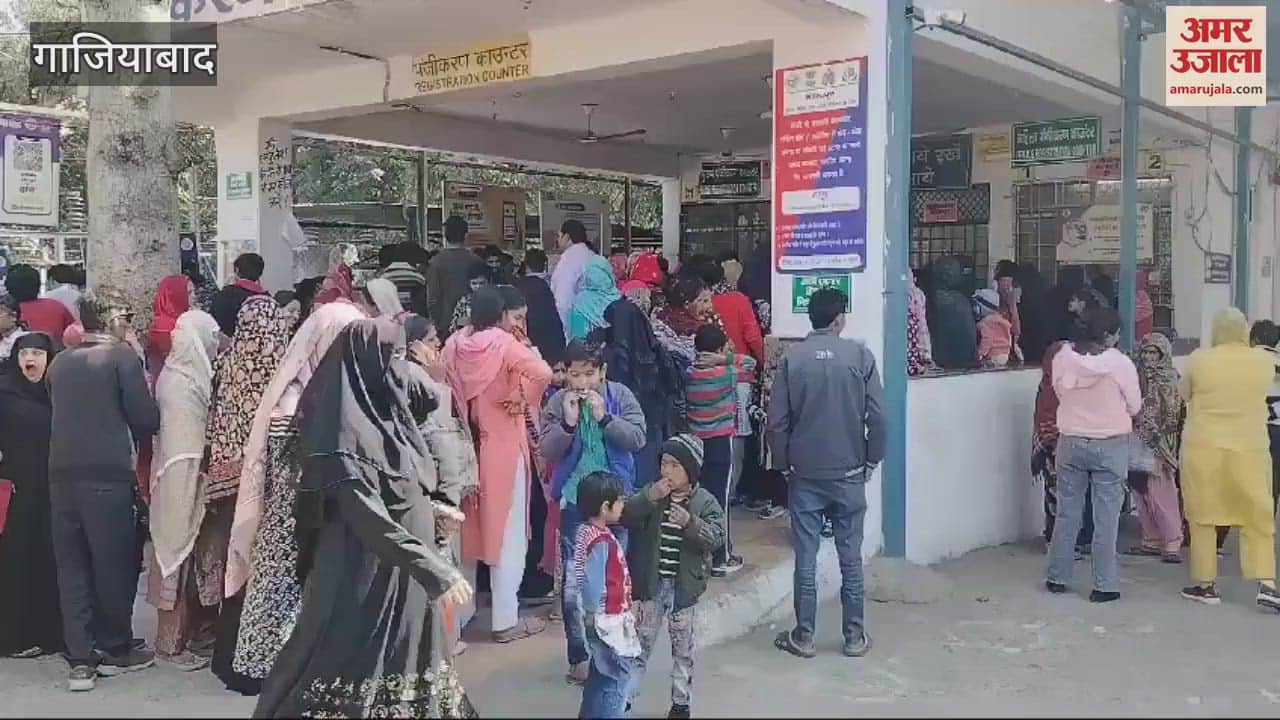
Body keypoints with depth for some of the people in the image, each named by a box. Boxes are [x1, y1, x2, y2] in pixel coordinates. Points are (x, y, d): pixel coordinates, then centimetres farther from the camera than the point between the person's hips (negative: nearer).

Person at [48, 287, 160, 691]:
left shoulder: (60, 363, 10)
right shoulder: (123, 357, -6)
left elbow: (64, 414, 18)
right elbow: (147, 421, -8)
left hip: (63, 475, 5)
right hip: (107, 475, -5)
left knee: (72, 567, 8)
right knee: (114, 563, 8)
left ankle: (80, 660, 10)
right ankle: (116, 650, 19)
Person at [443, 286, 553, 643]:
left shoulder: (453, 344, -1)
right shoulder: (504, 343, -15)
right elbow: (543, 373, -28)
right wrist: (522, 399, -13)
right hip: (503, 444, -5)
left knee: (470, 526, 19)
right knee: (507, 531, 4)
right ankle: (505, 620, 8)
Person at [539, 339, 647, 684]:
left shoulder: (620, 396, -4)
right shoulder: (558, 402, -3)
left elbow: (637, 438, -12)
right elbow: (546, 450, -8)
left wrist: (604, 417, -21)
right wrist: (568, 423, -22)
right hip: (575, 500, 0)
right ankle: (579, 654, 14)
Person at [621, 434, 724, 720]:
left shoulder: (705, 501, -7)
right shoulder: (652, 494, -2)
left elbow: (716, 537, -17)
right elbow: (624, 517, -13)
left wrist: (690, 523, -32)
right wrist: (649, 497, -26)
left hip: (684, 586, -1)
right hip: (651, 583, 1)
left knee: (683, 649, 11)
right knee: (640, 643, 8)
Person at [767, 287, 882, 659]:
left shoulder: (792, 358, -4)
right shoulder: (859, 355, -6)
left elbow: (777, 420, -4)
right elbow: (877, 415, -7)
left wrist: (783, 464, 8)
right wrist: (872, 460, 6)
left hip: (805, 474, 0)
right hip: (849, 474, 0)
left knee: (806, 558, 6)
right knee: (851, 557, 9)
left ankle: (804, 636, 14)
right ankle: (855, 636, 17)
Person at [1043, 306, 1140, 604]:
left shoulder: (1062, 358, -7)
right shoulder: (1120, 363, -14)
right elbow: (1134, 406, -3)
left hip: (1070, 443, 3)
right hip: (1110, 446, -3)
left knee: (1067, 512, 13)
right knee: (1106, 518, 5)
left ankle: (1057, 577, 21)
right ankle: (1104, 585, 9)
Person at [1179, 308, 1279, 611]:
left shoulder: (1199, 359, -7)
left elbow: (1185, 394, 7)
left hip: (1203, 449, -1)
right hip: (1248, 450, 1)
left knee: (1203, 517, 9)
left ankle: (1205, 584, 14)